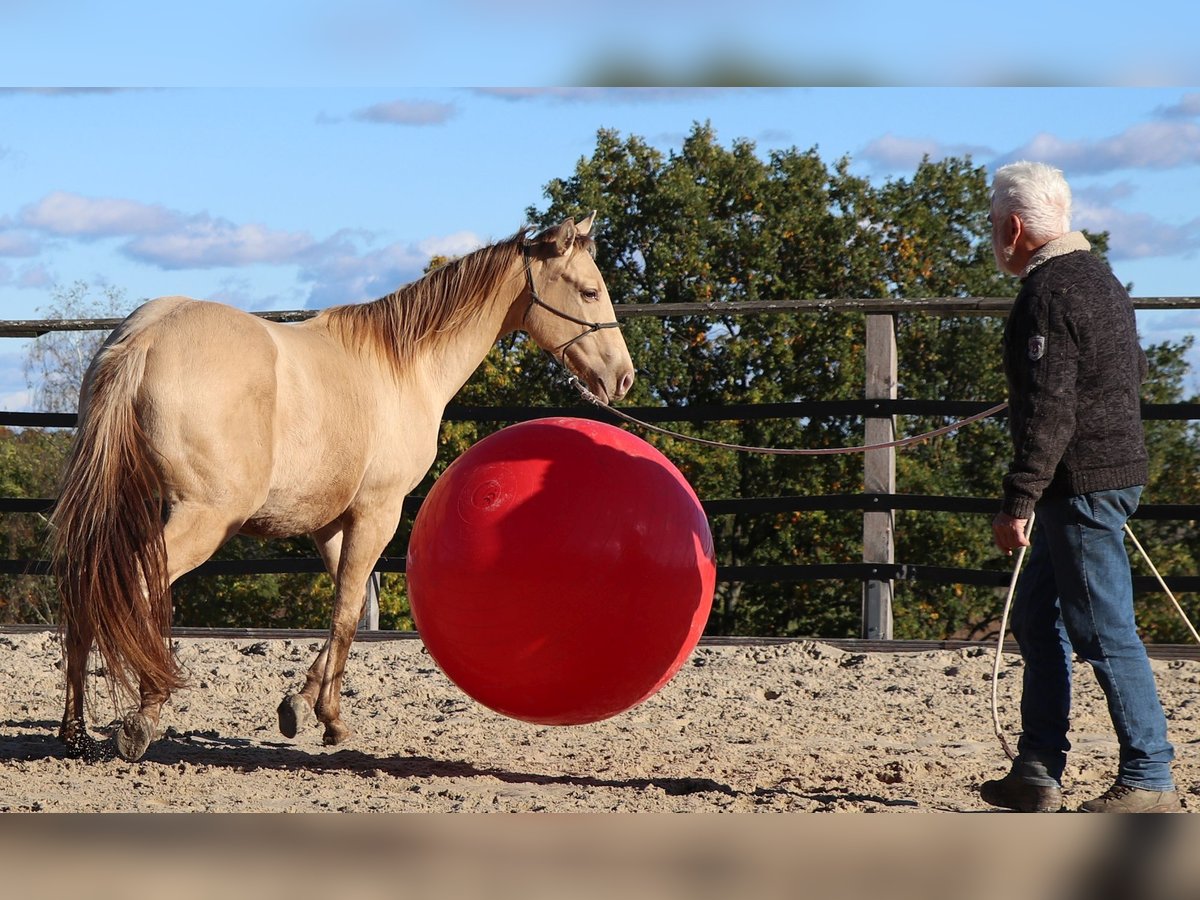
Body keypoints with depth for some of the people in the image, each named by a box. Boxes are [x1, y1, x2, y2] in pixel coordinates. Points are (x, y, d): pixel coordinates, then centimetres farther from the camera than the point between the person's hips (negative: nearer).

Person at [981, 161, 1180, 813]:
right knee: (1037, 619, 15)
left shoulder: (1048, 293, -17)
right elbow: (1134, 371, 27)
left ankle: (1150, 780, -4)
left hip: (1081, 484, -11)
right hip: (1117, 469, 11)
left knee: (1105, 632, -7)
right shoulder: (1100, 279, 15)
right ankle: (1038, 771, 17)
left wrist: (1017, 503, -22)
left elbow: (1049, 412, -23)